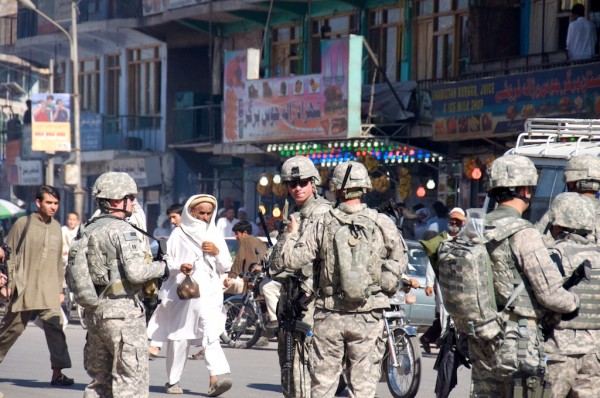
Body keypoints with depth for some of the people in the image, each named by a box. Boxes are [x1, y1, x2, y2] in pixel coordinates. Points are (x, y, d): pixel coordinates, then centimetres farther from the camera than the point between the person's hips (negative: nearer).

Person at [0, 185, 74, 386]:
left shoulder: (56, 227, 13)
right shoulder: (23, 224, -2)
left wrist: (60, 288, 18)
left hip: (49, 291, 3)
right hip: (23, 289, -3)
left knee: (55, 326, -13)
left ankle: (57, 372, -16)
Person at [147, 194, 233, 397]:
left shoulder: (214, 236, 13)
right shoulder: (178, 235, 5)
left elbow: (226, 267, 14)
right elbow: (166, 261, 5)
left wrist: (217, 252, -4)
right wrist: (179, 267, -15)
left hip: (209, 292, 1)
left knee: (211, 333, -17)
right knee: (179, 338, 3)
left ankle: (215, 379, -29)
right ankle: (173, 381, 17)